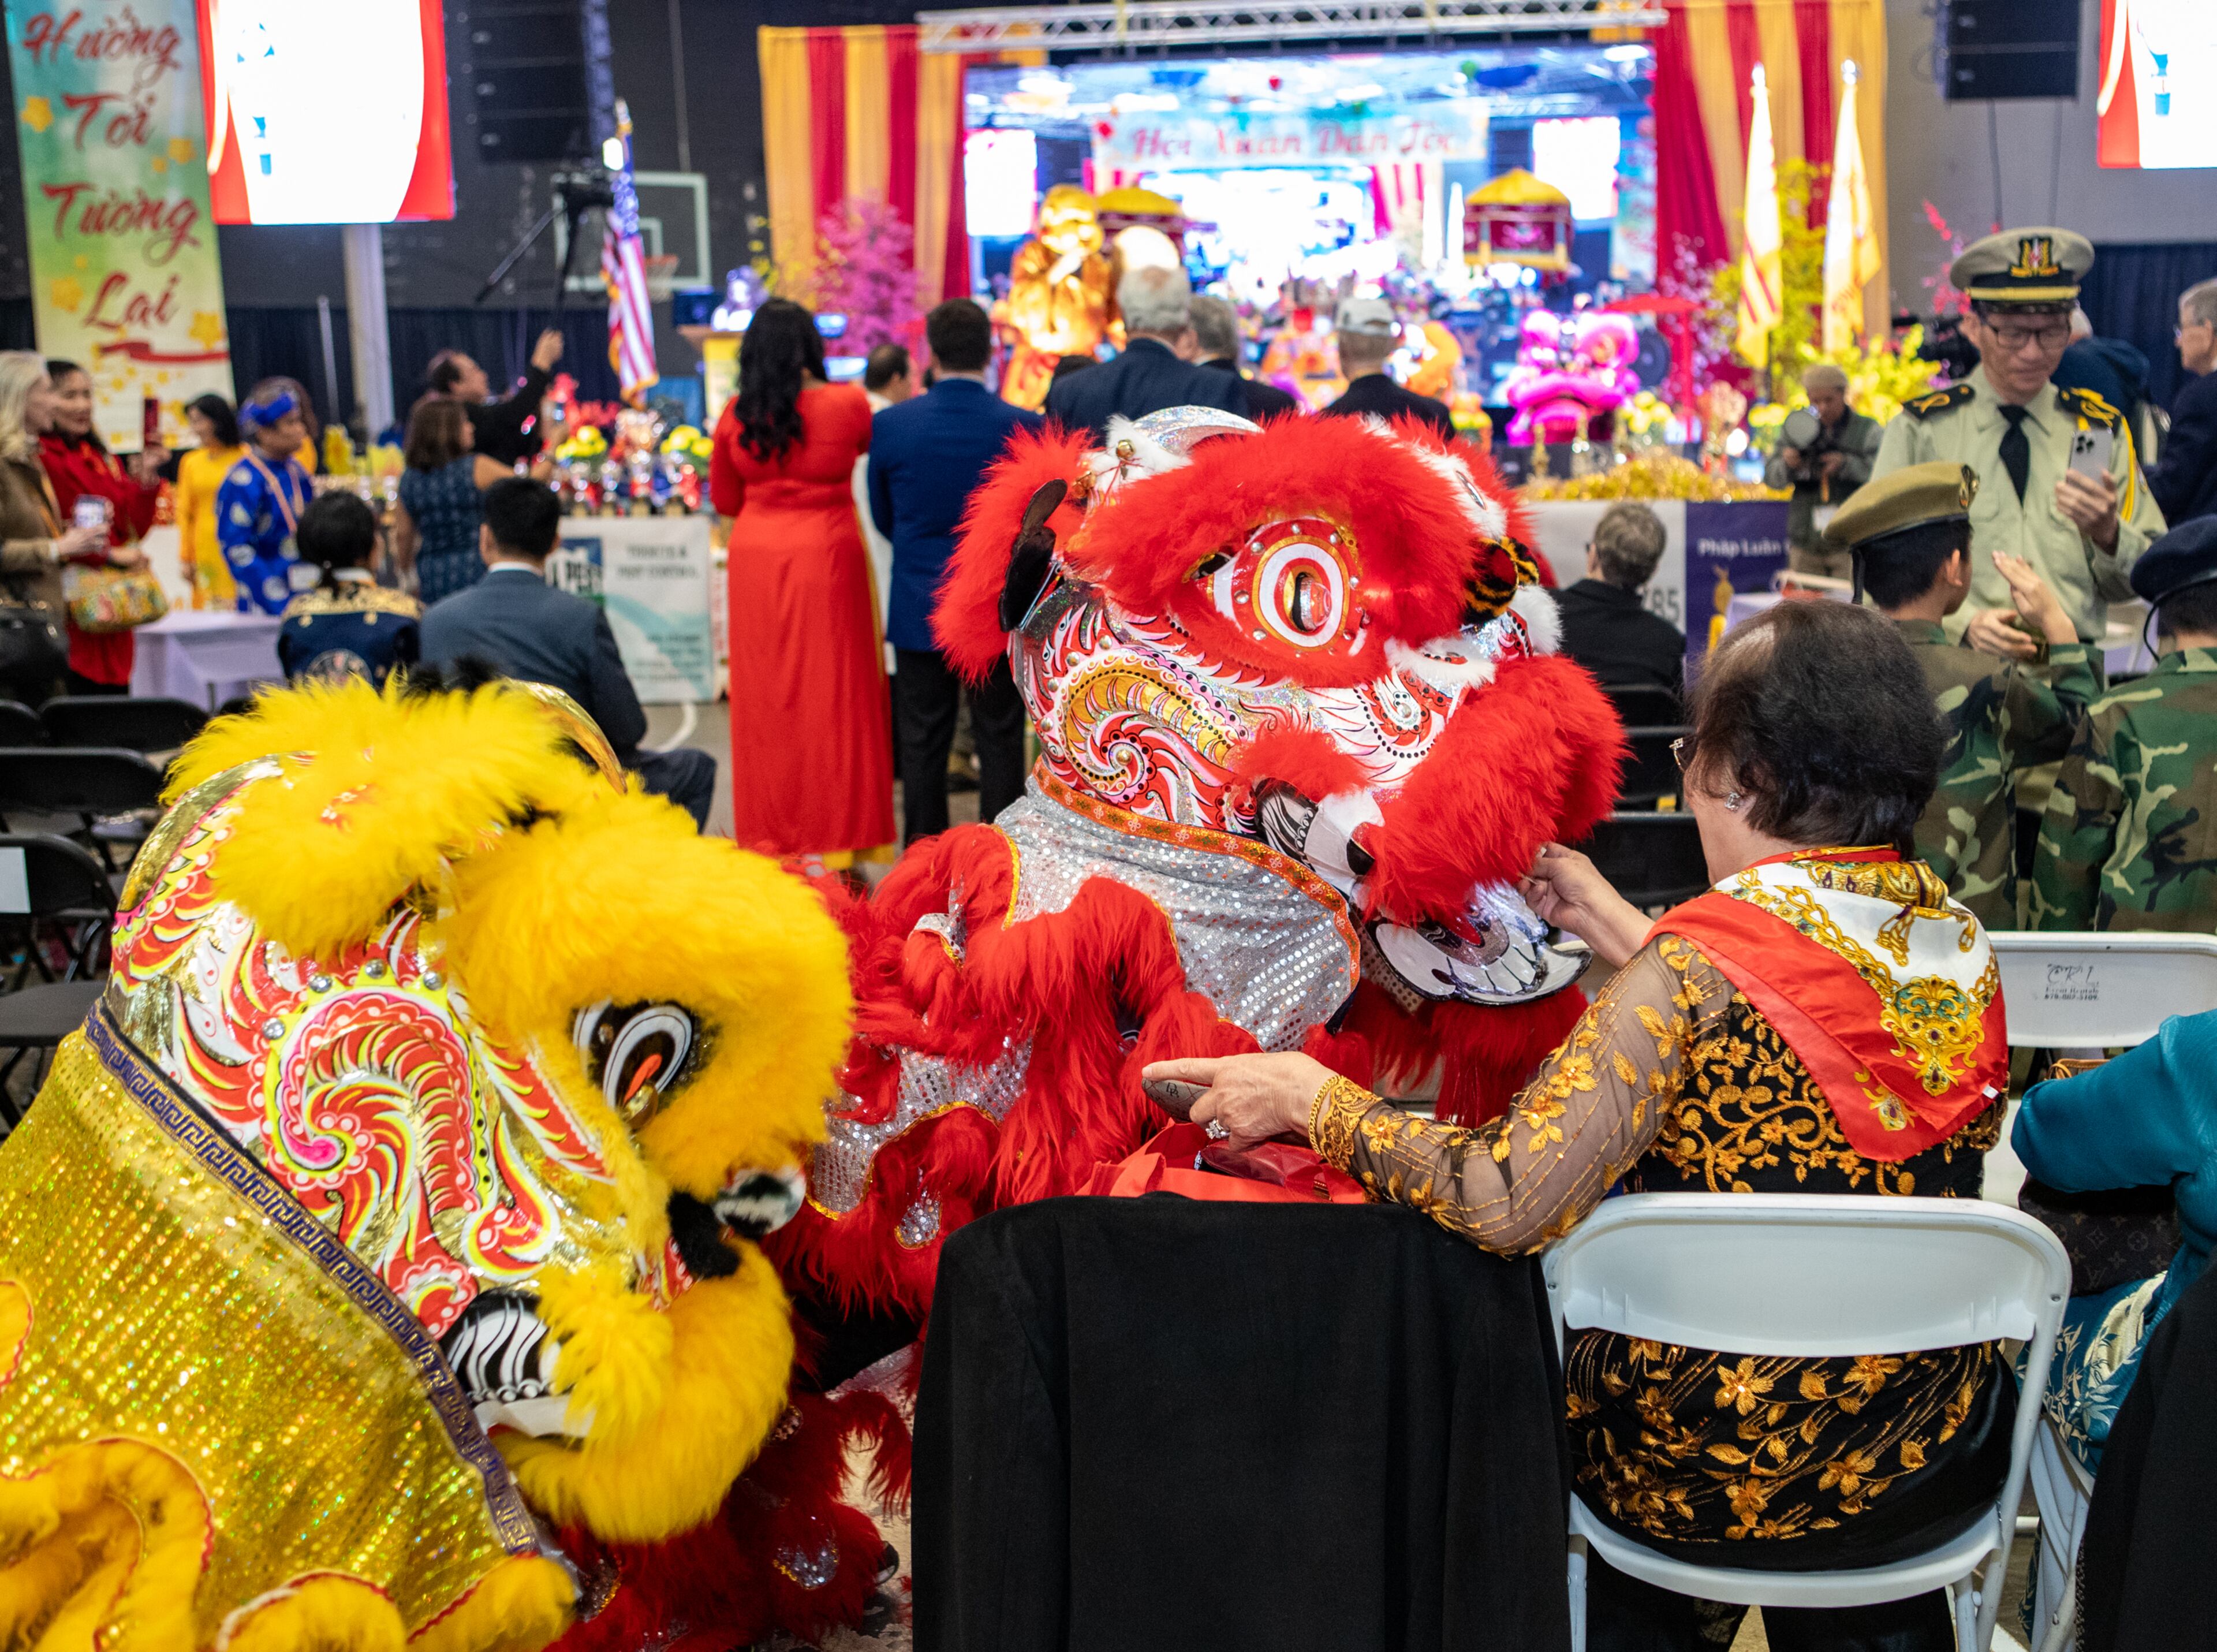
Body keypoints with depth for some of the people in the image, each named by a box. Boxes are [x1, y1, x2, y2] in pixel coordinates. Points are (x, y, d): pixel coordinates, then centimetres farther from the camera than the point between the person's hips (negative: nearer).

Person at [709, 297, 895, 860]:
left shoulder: (736, 415, -1)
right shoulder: (846, 405, -8)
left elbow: (724, 499, 11)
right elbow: (871, 446, 15)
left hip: (756, 557, 3)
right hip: (825, 559, -3)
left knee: (765, 694, 9)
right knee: (831, 695, 3)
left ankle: (768, 834, 16)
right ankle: (835, 833, 7)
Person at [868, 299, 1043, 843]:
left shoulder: (889, 425, -8)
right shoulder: (1026, 428, -11)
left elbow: (883, 519, 6)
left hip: (921, 611, 1)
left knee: (923, 747, 9)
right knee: (1000, 743, 8)